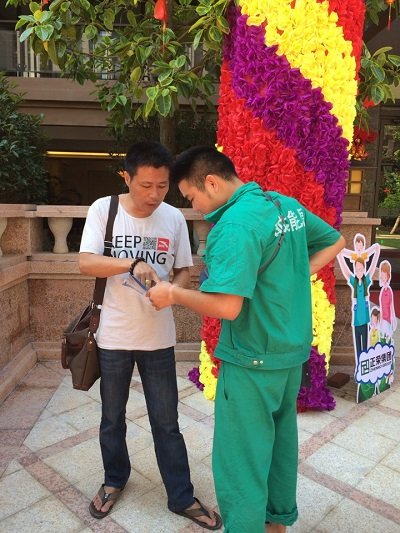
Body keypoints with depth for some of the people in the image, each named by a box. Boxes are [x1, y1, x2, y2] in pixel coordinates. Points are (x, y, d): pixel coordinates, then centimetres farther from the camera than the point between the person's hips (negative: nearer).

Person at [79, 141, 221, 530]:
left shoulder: (174, 217, -4)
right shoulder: (103, 209, -9)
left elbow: (183, 270, 3)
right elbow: (85, 263, -16)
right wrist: (133, 264, -31)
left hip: (158, 336, 1)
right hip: (114, 334, 0)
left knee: (166, 421, 12)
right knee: (112, 417, 19)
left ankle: (181, 497, 31)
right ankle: (114, 480, 45)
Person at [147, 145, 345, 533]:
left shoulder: (235, 225, -24)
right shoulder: (287, 204, 4)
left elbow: (226, 306, -30)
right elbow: (335, 242, 16)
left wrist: (173, 294, -15)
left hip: (254, 361, -9)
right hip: (293, 352, 9)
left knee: (240, 462, 9)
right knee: (279, 441, 25)